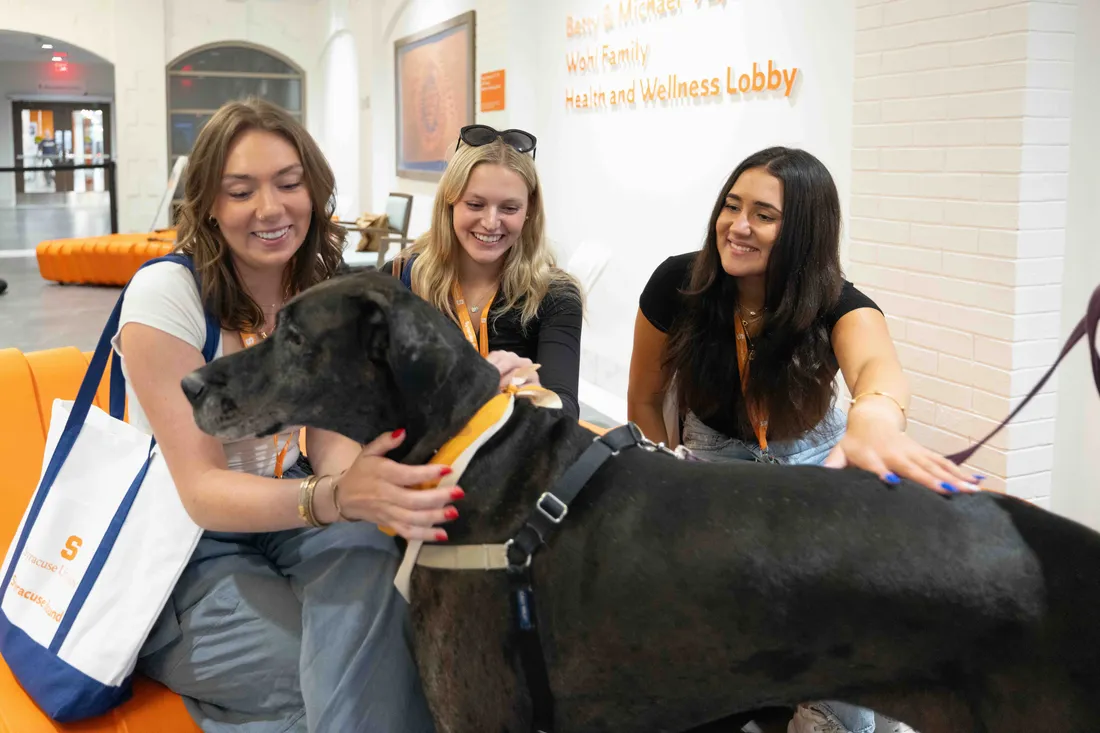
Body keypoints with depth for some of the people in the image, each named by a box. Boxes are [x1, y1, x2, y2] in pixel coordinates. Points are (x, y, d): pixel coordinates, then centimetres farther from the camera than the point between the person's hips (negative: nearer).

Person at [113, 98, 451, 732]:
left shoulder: (322, 292, -2)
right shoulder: (167, 294, -18)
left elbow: (330, 443, -7)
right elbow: (203, 490, -24)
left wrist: (376, 484, -33)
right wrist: (335, 496, -44)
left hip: (280, 510, 4)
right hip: (185, 547, -4)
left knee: (367, 555, -30)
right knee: (360, 665, -27)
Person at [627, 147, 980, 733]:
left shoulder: (837, 305, -27)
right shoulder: (676, 284, -22)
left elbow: (874, 361, -52)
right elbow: (645, 401, -7)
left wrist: (875, 414, -75)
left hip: (813, 461, 0)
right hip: (715, 456, 1)